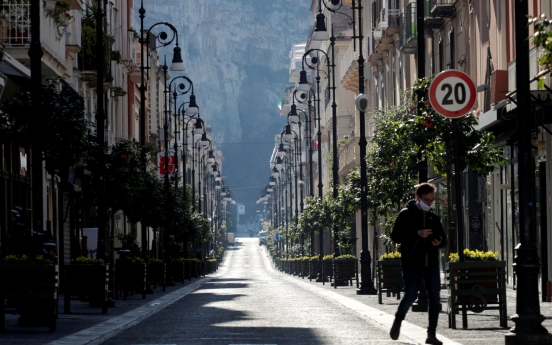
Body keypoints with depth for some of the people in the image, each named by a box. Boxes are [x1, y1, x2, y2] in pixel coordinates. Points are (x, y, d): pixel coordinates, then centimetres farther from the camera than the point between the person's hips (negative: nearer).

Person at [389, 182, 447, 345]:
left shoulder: (434, 218, 14)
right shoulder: (406, 214, 0)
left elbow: (443, 238, 22)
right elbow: (395, 235, -8)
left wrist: (440, 242, -3)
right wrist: (417, 234, -18)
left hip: (431, 263, 5)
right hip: (412, 263, -4)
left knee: (435, 298, -2)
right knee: (410, 296, -7)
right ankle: (398, 321, 22)